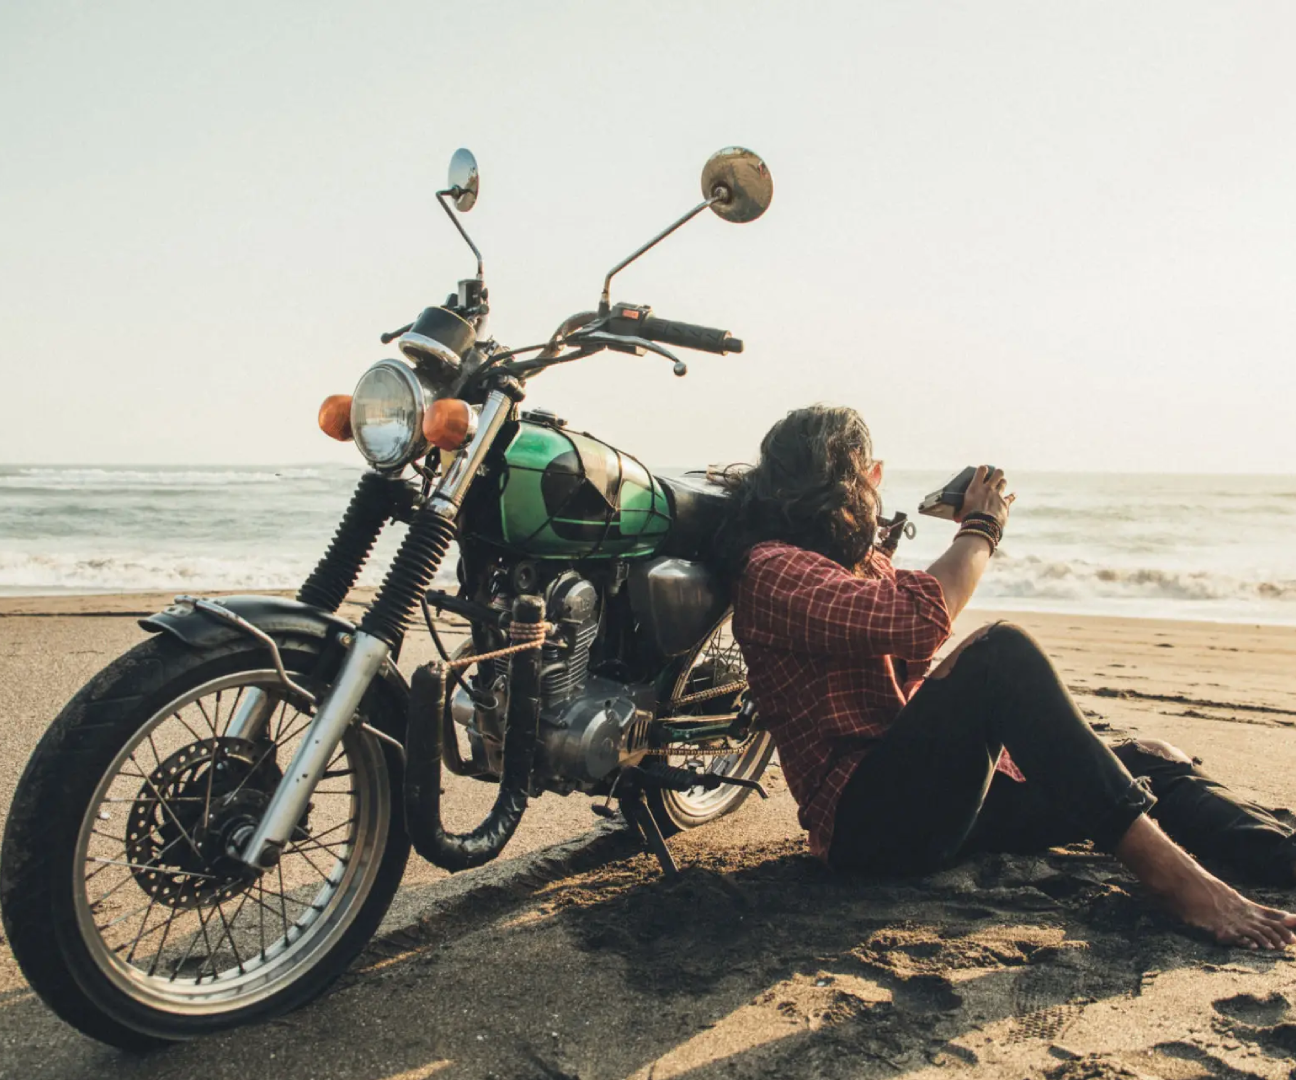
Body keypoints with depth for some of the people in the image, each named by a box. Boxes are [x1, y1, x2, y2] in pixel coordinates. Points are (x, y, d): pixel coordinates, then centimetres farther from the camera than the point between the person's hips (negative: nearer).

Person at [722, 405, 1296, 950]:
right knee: (1003, 650, -29)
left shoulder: (861, 559, 20)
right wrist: (980, 529, -8)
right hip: (866, 815, -9)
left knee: (1145, 762, -1)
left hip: (941, 794, 10)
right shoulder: (771, 570, -10)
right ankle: (1175, 880, -33)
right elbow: (915, 619, -24)